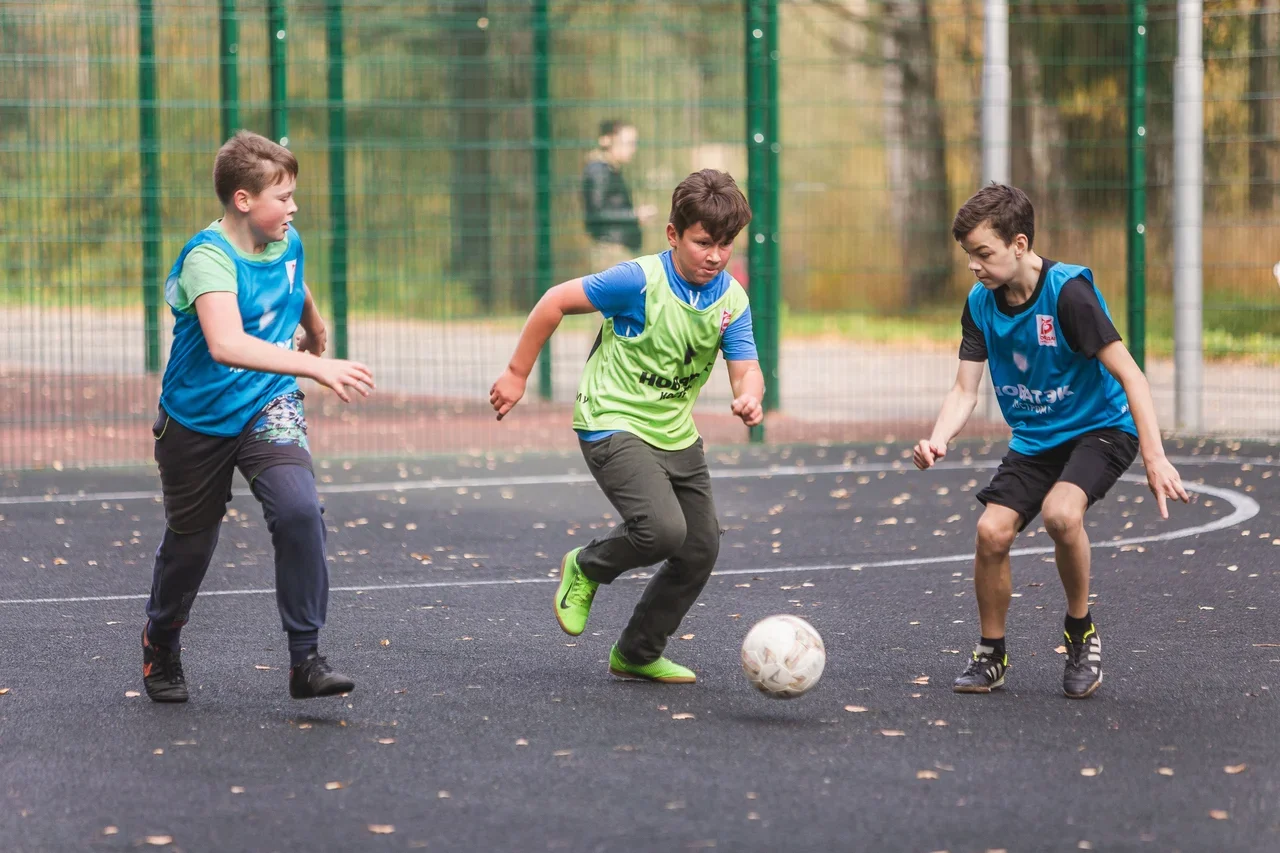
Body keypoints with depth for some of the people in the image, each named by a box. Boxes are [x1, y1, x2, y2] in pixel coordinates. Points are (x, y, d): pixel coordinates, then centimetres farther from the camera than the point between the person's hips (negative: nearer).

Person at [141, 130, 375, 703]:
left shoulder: (286, 244, -4)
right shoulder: (208, 258, -26)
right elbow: (227, 343, -44)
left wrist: (315, 329, 41)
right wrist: (317, 369, -50)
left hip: (268, 409, 4)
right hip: (198, 419, -4)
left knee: (299, 510, -23)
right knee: (190, 541, 13)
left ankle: (306, 658, -17)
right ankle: (160, 644, 43)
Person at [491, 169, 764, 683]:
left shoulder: (731, 299, -2)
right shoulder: (640, 281, -19)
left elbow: (745, 370, -5)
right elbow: (556, 301, -12)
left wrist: (749, 397, -30)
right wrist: (517, 374, -8)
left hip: (676, 436, 7)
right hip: (613, 425, -7)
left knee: (701, 550, 5)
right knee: (663, 529, -26)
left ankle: (637, 653, 24)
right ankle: (586, 568, 6)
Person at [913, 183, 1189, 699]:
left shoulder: (1068, 291, -23)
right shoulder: (981, 304, -5)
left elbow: (1127, 374, -23)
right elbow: (965, 391, -2)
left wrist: (1155, 457, -30)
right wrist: (937, 441, -24)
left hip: (1100, 429, -6)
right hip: (1034, 438, 6)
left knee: (1060, 512, -32)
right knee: (992, 531, -13)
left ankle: (1081, 633, -8)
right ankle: (991, 655, 10)